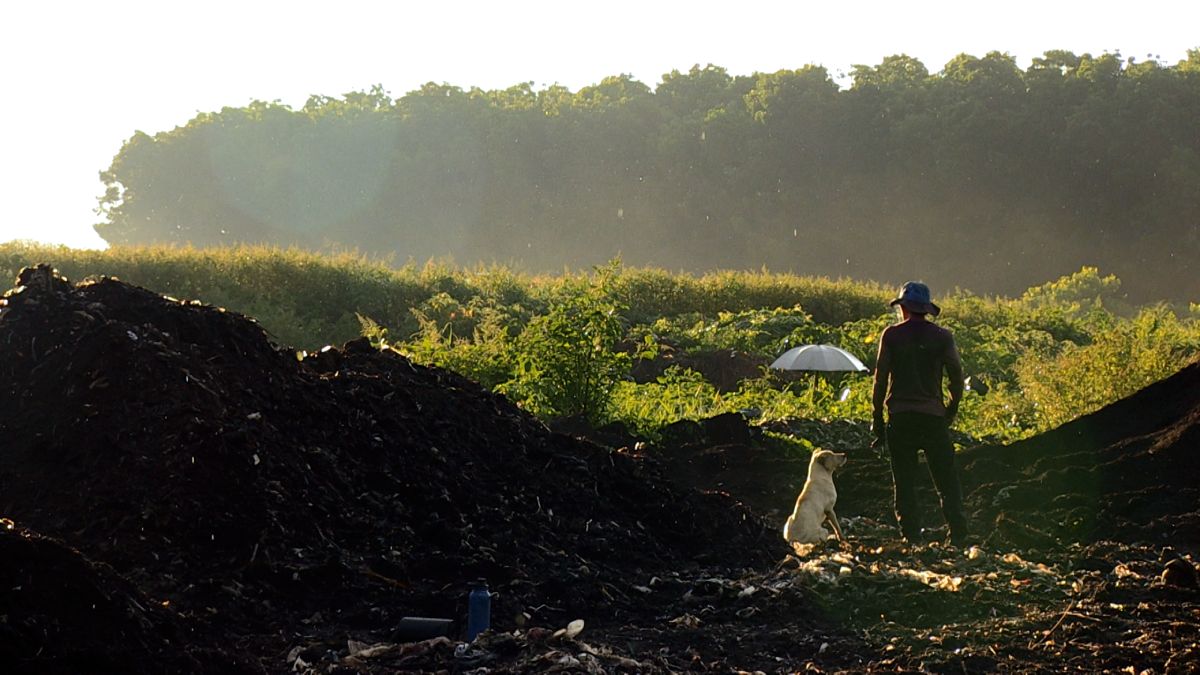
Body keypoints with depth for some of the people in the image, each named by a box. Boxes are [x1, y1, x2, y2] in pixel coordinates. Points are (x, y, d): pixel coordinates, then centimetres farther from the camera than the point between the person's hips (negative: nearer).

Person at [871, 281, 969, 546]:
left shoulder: (891, 335, 0)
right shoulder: (941, 336, 2)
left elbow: (880, 378, -1)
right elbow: (956, 374, 2)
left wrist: (878, 418, 5)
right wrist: (952, 408, 17)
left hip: (900, 417, 0)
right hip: (933, 416, 0)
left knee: (904, 482, 6)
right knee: (946, 480, 5)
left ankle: (912, 536, 1)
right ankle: (958, 536, -4)